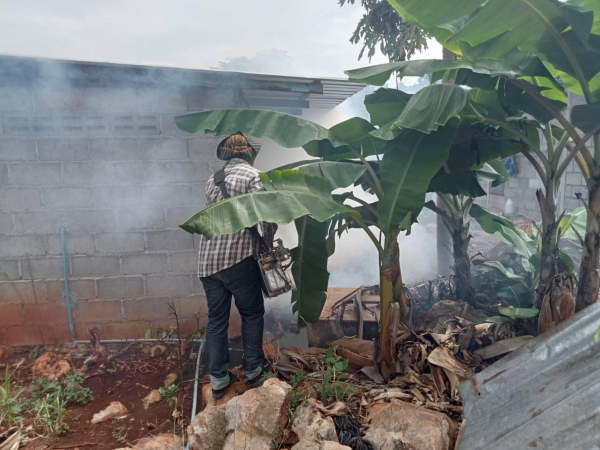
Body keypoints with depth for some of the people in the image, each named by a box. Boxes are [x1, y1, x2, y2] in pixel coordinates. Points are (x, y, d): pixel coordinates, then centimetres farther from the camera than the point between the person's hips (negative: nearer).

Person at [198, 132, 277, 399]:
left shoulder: (213, 179, 16)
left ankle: (218, 379, 19)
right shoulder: (253, 176, -4)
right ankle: (253, 371, 22)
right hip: (237, 257, -6)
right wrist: (269, 241, 1)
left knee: (216, 318, 13)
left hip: (208, 259, 6)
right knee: (252, 314, 13)